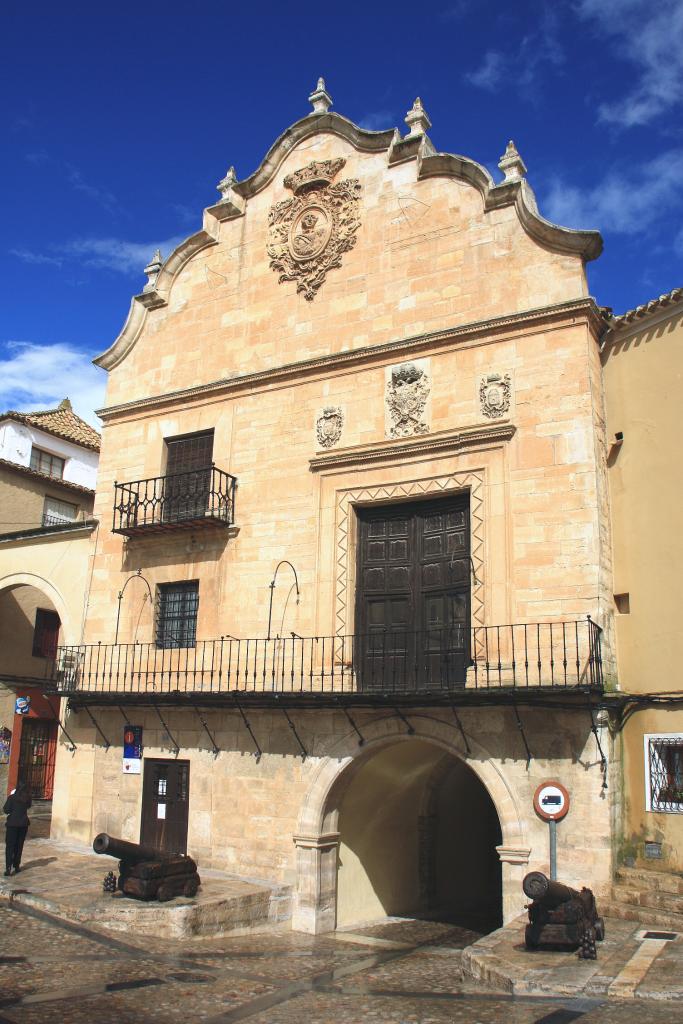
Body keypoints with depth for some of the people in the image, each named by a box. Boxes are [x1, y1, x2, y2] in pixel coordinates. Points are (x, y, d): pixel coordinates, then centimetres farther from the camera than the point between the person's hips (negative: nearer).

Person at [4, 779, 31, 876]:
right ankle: (16, 865, 19)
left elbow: (5, 810, -8)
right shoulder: (27, 798, 1)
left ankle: (8, 867, -13)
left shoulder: (12, 797, -11)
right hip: (24, 823, 4)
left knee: (10, 846, -2)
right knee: (19, 845, 14)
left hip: (12, 823, -4)